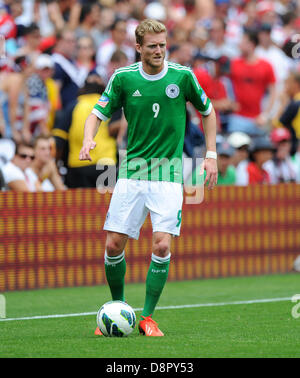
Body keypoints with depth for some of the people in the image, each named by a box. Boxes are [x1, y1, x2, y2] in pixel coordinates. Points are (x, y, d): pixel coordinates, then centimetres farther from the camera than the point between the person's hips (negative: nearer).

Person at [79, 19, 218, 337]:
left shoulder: (182, 76, -2)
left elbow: (207, 111, 13)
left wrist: (211, 155, 8)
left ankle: (147, 317, -4)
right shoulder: (123, 78, -1)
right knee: (114, 245, -3)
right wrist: (89, 139, -19)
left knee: (162, 244, -15)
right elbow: (98, 114, 3)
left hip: (168, 173, -1)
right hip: (132, 171, 1)